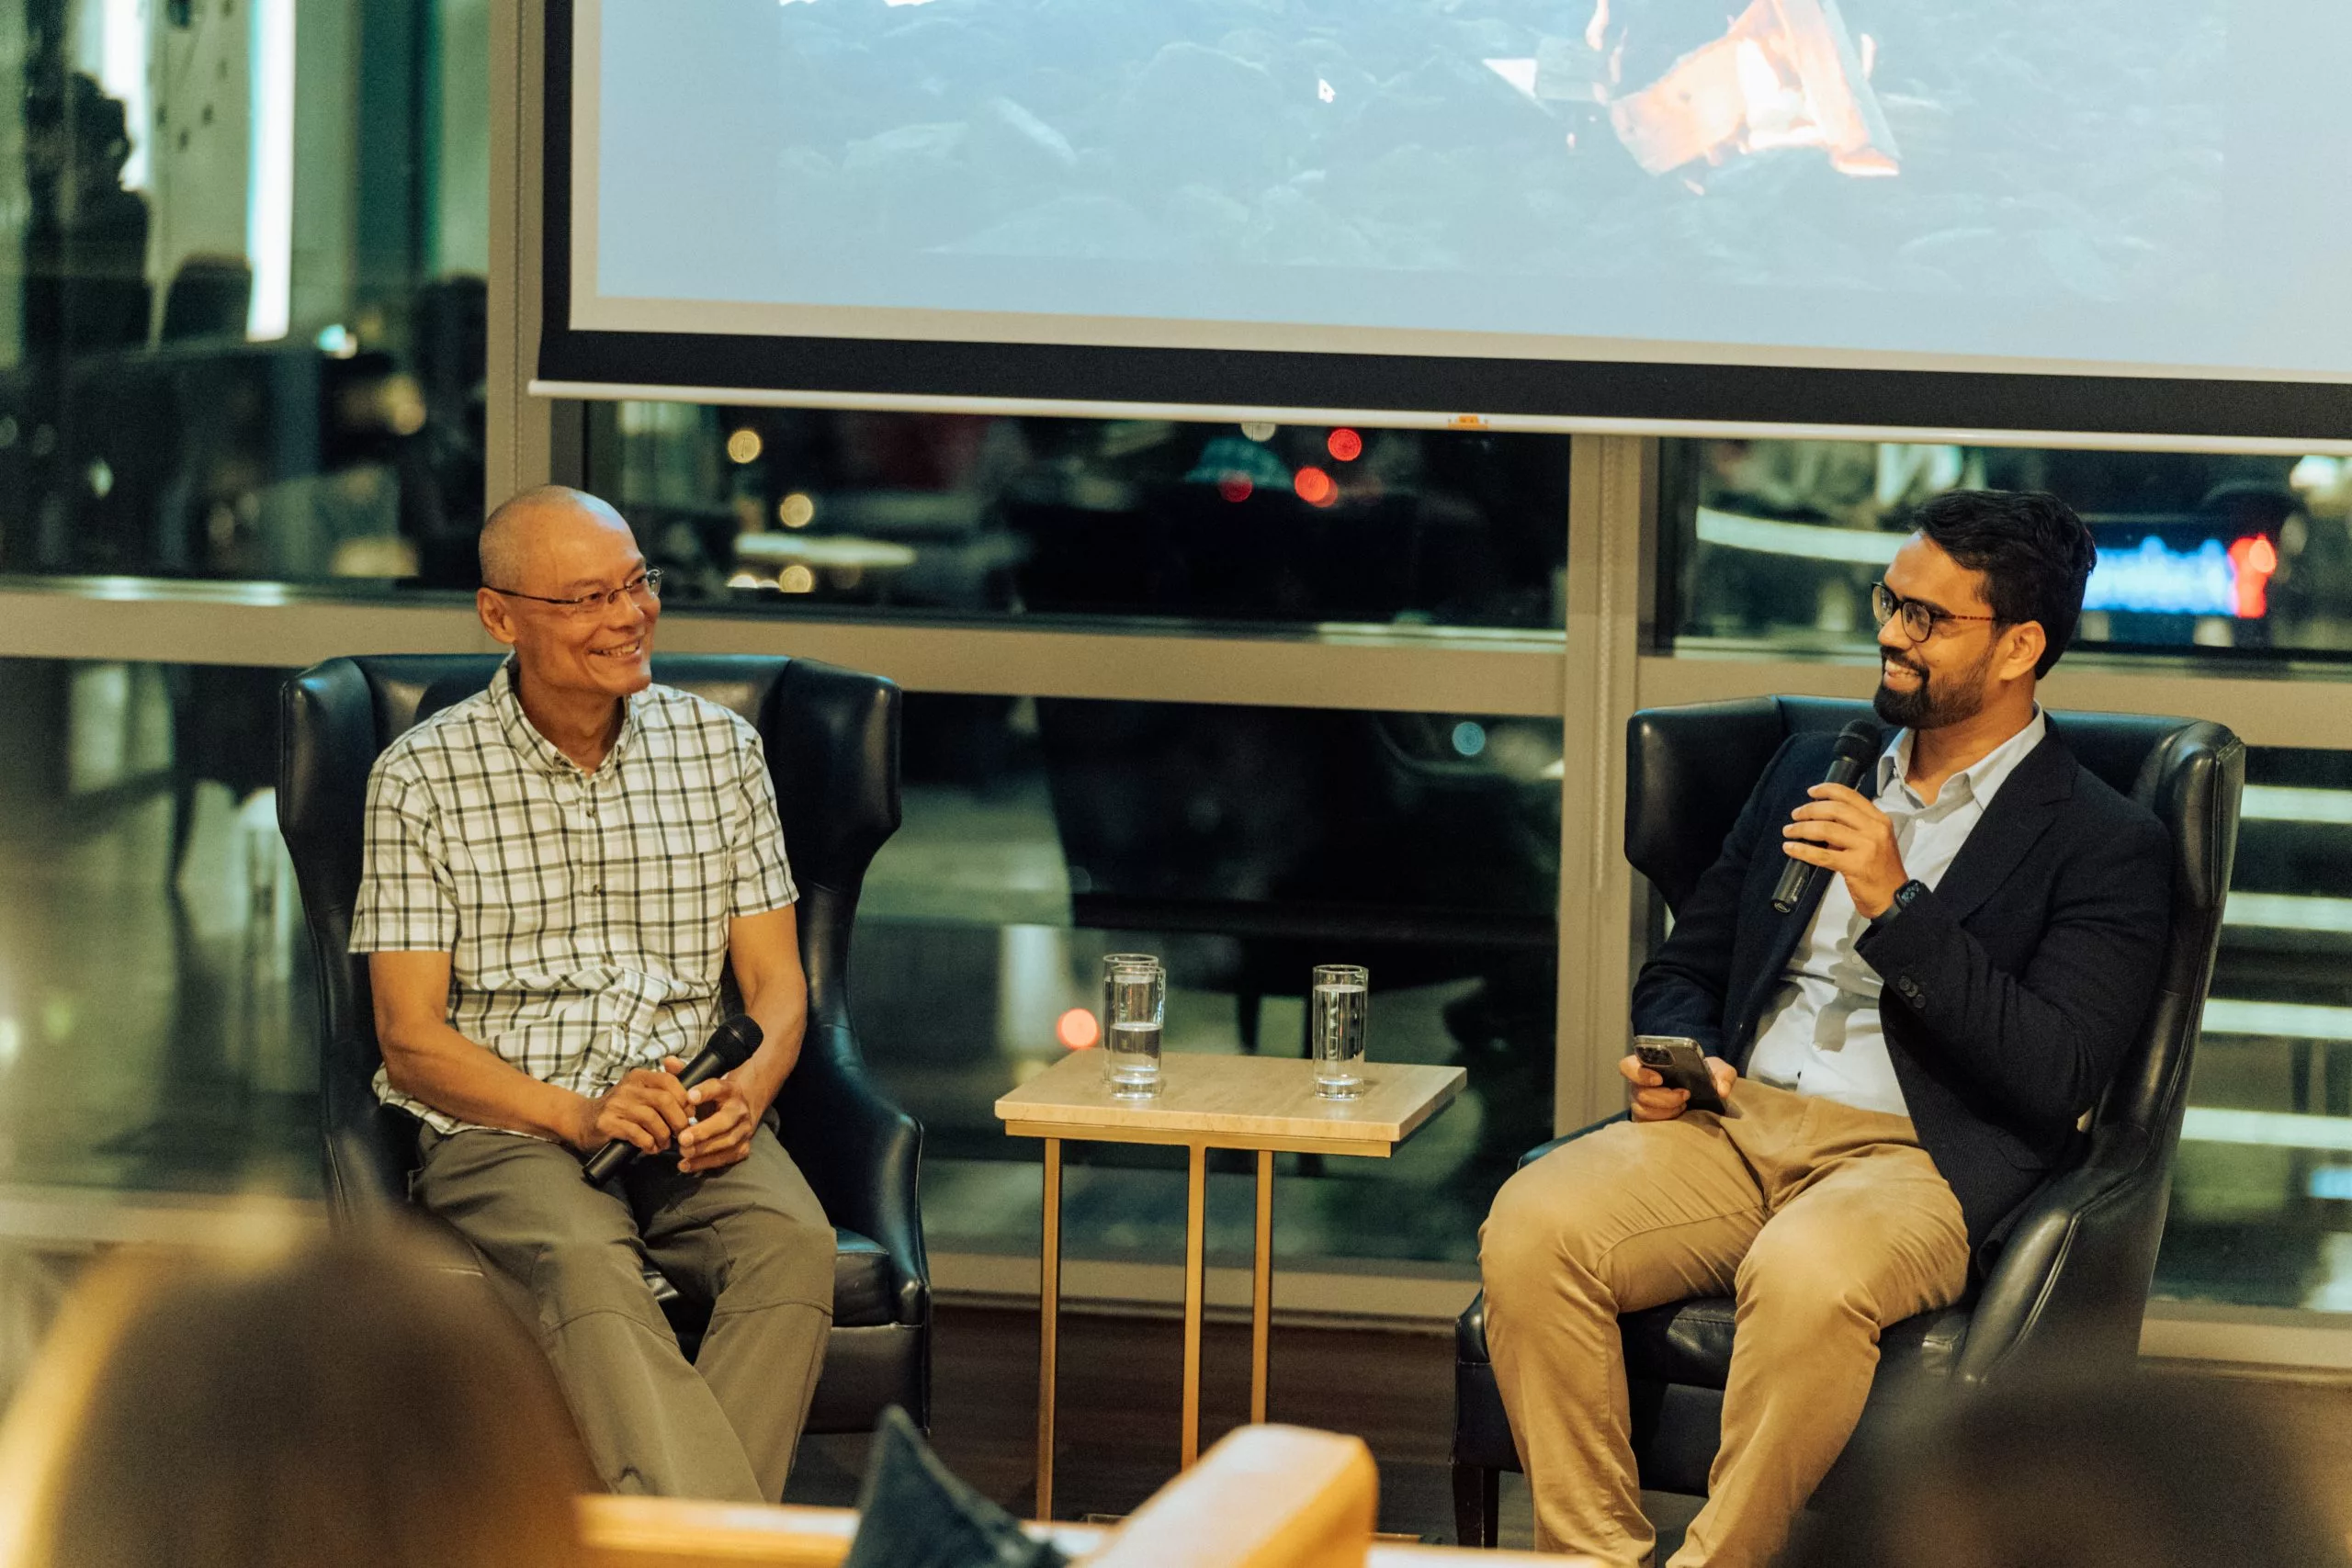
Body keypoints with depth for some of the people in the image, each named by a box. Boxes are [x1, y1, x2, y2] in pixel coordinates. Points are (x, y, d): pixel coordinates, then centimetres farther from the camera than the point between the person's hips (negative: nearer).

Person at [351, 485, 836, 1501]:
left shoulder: (719, 749, 13)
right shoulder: (420, 778, 2)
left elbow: (776, 980, 12)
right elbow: (413, 1038, -2)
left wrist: (749, 1091, -12)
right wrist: (580, 1116, -18)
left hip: (694, 1118, 3)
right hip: (501, 1127, -3)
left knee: (793, 1243, -31)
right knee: (586, 1265, -37)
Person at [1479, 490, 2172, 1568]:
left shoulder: (2108, 848, 4)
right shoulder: (1810, 769, 22)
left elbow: (2055, 1076, -9)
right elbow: (1685, 965, 28)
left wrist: (1899, 906, -16)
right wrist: (1677, 1055, 4)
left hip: (1908, 1159, -5)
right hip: (1733, 1124, 5)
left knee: (1806, 1275, -40)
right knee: (1529, 1225, -26)